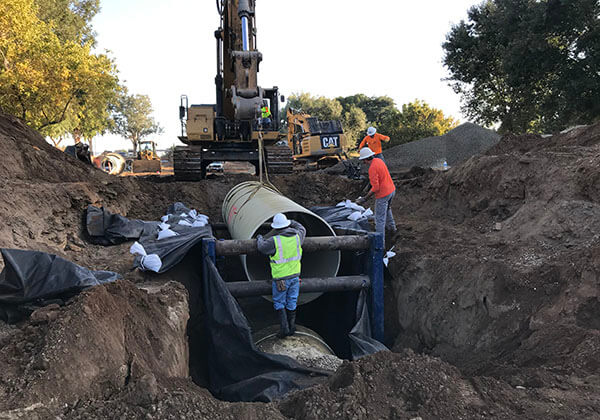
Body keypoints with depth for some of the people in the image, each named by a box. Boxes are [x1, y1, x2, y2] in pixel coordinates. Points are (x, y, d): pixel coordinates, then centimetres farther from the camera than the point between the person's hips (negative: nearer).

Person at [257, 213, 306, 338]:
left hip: (281, 278, -4)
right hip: (295, 275, 5)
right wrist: (291, 222, 32)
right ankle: (291, 328, 22)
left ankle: (284, 328, 5)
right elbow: (302, 229, 19)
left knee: (279, 303, 11)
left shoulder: (274, 241, -20)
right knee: (292, 303, 15)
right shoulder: (296, 236, -5)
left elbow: (262, 248, -3)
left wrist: (259, 238, 17)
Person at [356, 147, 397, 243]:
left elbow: (375, 188, -25)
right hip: (391, 189, 10)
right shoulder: (379, 160, 4)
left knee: (380, 218, -1)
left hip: (383, 194, -9)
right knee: (387, 208, 34)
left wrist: (365, 199, -19)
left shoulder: (372, 168, -25)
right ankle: (391, 227, 53)